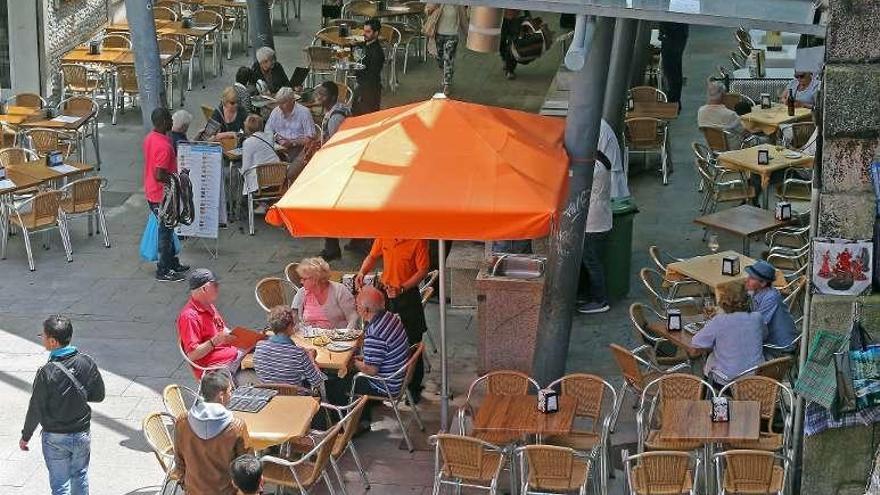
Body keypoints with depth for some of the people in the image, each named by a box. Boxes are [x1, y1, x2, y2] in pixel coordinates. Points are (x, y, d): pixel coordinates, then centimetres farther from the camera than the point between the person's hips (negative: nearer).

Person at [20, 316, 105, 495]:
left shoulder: (46, 372, -22)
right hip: (82, 434, 3)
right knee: (80, 477, 23)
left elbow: (36, 409, -14)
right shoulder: (87, 363, -12)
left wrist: (25, 436, 0)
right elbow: (98, 396, -1)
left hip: (55, 438, -3)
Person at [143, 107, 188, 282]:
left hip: (152, 193, 9)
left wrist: (174, 174, 14)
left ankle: (172, 263, 34)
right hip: (162, 196, -9)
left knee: (166, 230, 21)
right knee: (165, 232, 4)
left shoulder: (150, 138, 3)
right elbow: (159, 176, -29)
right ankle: (163, 271, 15)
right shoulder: (164, 146, -28)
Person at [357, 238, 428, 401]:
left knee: (413, 345, 3)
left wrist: (401, 288, -24)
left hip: (408, 295, -5)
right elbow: (372, 256, 11)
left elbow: (423, 270, -15)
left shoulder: (418, 241, -17)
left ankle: (414, 388, 16)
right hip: (386, 293, 5)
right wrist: (362, 272, -8)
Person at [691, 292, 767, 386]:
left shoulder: (718, 321, -14)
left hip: (727, 379, -4)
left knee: (711, 357, 27)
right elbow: (764, 334, 19)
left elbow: (696, 342, -7)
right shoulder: (757, 318, -3)